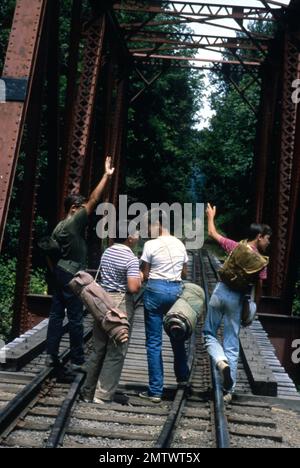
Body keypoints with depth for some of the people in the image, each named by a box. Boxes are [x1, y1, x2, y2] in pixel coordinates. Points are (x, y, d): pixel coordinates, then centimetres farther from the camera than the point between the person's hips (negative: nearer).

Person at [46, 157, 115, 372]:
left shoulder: (60, 226, 12)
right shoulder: (75, 221, -14)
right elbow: (94, 200, -18)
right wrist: (107, 175, -15)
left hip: (61, 272, 9)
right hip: (72, 275, -9)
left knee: (56, 314, 9)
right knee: (75, 318, -3)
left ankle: (52, 355, 13)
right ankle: (78, 361, 3)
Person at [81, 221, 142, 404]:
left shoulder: (107, 252, 9)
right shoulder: (131, 259, -14)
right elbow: (133, 287, -22)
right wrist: (140, 278, -1)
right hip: (121, 304, -7)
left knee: (98, 349, 15)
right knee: (116, 352, 2)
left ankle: (89, 392, 23)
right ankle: (103, 395, 3)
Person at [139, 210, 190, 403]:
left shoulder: (151, 245, -10)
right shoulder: (180, 244, 6)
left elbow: (145, 274, -5)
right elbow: (184, 273, 13)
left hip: (156, 290, -5)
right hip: (176, 289, 5)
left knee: (154, 342, 1)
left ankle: (156, 390, 3)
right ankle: (182, 374, 42)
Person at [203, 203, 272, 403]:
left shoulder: (235, 246, 2)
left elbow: (212, 233, 12)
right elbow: (258, 288, -4)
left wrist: (211, 216, 29)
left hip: (221, 291, 1)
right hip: (238, 298, -1)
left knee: (209, 333, 17)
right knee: (232, 345, 8)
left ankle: (222, 362, -12)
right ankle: (229, 391, 9)